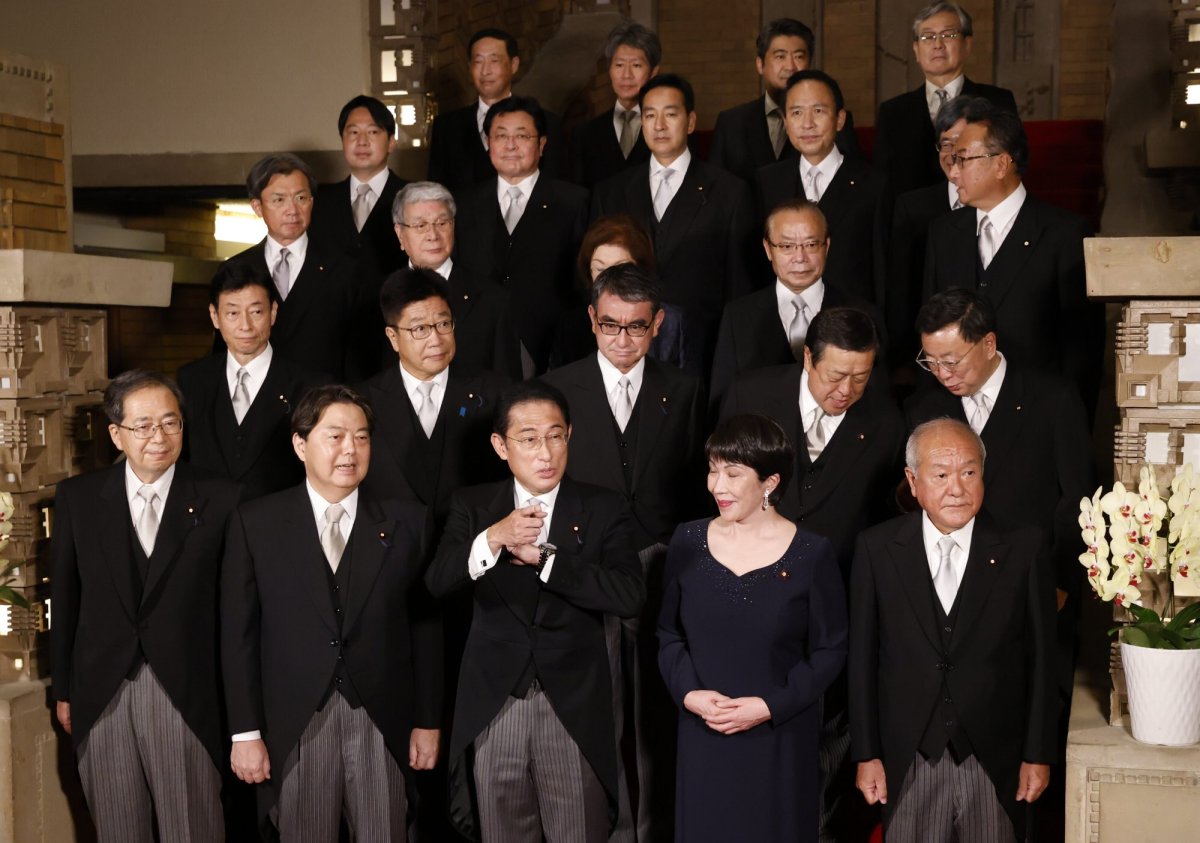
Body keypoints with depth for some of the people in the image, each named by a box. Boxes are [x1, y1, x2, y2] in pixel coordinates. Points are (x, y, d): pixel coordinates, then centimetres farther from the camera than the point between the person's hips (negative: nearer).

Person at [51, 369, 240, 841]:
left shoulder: (219, 500, -4)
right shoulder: (77, 498, 3)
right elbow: (64, 600, 8)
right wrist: (63, 690, 9)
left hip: (186, 696, -2)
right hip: (100, 695, 2)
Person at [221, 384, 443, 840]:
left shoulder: (406, 520, 3)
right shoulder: (256, 522, 1)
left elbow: (426, 625, 5)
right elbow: (239, 632, 1)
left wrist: (428, 721, 3)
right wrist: (246, 732, -3)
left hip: (384, 723, 1)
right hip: (294, 724, 0)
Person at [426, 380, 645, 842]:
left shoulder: (603, 508, -1)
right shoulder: (472, 506, 4)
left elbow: (630, 596, -14)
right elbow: (436, 584, -8)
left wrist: (542, 556, -16)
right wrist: (492, 538, -25)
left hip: (573, 706, -1)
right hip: (492, 705, 2)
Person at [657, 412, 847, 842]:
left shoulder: (812, 554, -9)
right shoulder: (688, 542, 0)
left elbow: (829, 650, -5)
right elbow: (669, 634, 6)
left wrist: (769, 706, -14)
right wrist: (689, 693, -10)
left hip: (781, 740, -2)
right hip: (702, 736, 2)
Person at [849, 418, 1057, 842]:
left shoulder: (1022, 548, -4)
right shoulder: (877, 549, -3)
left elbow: (1041, 657, 0)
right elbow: (862, 658, 0)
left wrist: (1038, 755, 0)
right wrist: (866, 755, 0)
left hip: (995, 760, 0)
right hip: (909, 760, 0)